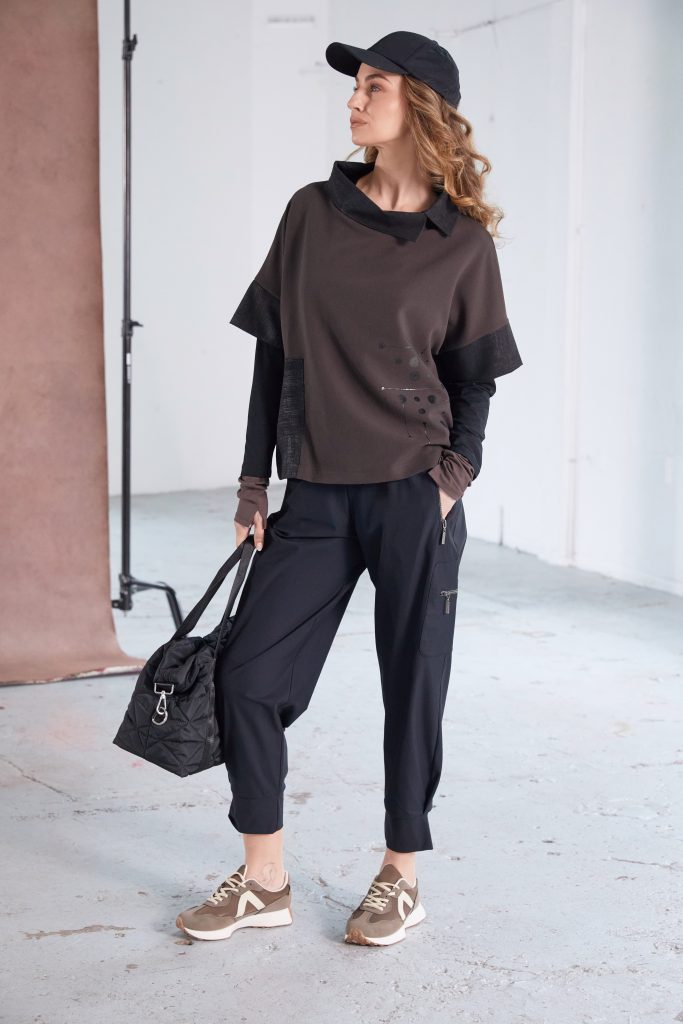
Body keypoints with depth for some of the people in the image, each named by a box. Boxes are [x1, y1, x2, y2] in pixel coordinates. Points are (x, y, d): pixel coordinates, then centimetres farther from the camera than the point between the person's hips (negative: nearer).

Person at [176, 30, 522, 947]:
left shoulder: (464, 242, 0)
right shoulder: (312, 214, 6)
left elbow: (474, 381, 4)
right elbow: (275, 353, 7)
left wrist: (450, 482, -10)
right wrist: (253, 484, 5)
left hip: (413, 494, -3)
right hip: (316, 495, 3)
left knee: (413, 686, 6)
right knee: (246, 675, 1)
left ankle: (401, 879, 23)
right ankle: (264, 881, 17)